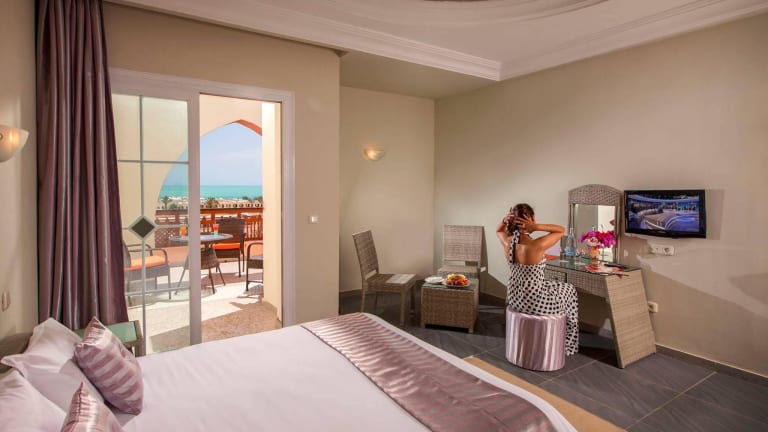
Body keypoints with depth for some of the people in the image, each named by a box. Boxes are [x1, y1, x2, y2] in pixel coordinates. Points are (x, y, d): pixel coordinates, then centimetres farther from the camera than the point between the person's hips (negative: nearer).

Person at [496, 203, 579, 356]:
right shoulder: (537, 245, -28)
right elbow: (561, 230, -11)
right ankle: (566, 343, 40)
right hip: (533, 302, -6)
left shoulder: (507, 242, -11)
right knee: (568, 290, 25)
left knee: (549, 286, 37)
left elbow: (498, 230, 14)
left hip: (514, 299, 6)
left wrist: (504, 221, -7)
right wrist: (537, 227, -25)